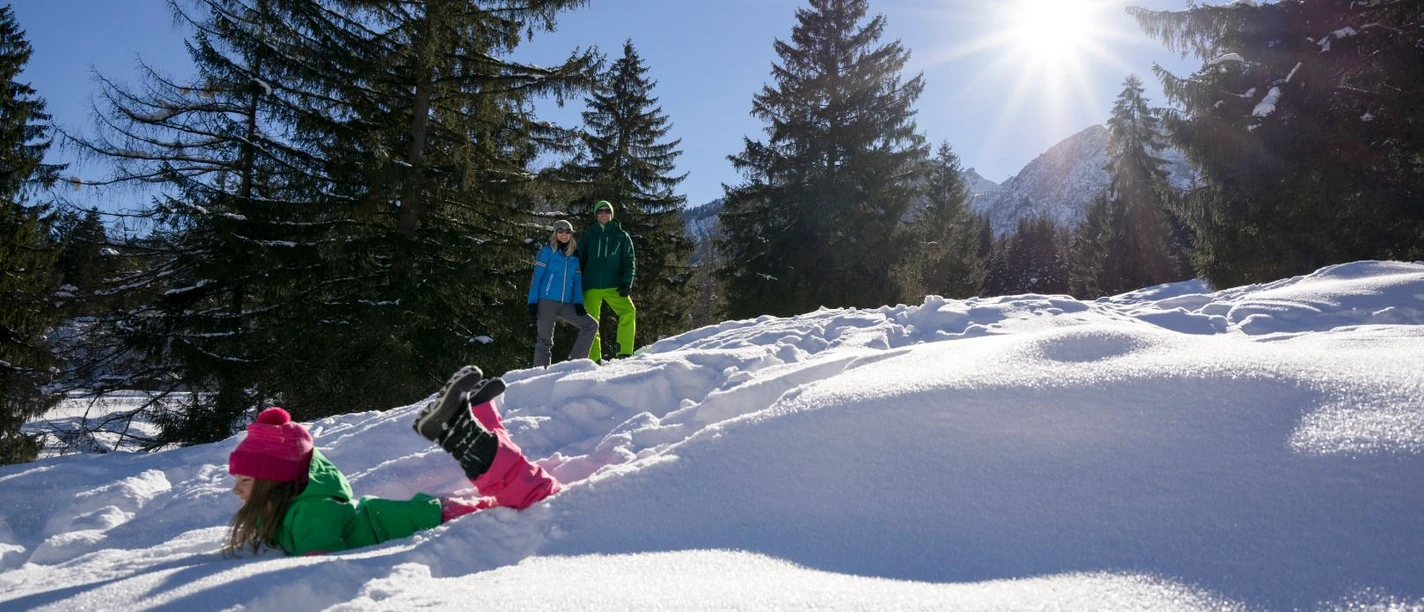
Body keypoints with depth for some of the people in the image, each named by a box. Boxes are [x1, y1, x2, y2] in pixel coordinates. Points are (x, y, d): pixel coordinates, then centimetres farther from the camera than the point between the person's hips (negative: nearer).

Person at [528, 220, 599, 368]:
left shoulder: (574, 255, 15)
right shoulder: (547, 251, 2)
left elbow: (577, 281, 14)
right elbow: (536, 277, -3)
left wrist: (579, 302, -1)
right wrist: (532, 302, -10)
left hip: (567, 304, 5)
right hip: (547, 301, -5)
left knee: (591, 325, -7)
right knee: (544, 340, -4)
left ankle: (575, 360, -4)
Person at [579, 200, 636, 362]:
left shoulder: (621, 236, 10)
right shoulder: (588, 235, 12)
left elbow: (628, 261, 7)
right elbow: (579, 260, 13)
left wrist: (627, 283, -6)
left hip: (614, 286, -1)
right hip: (591, 287, 1)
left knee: (628, 312, -21)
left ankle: (624, 353, -19)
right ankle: (594, 359, 6)